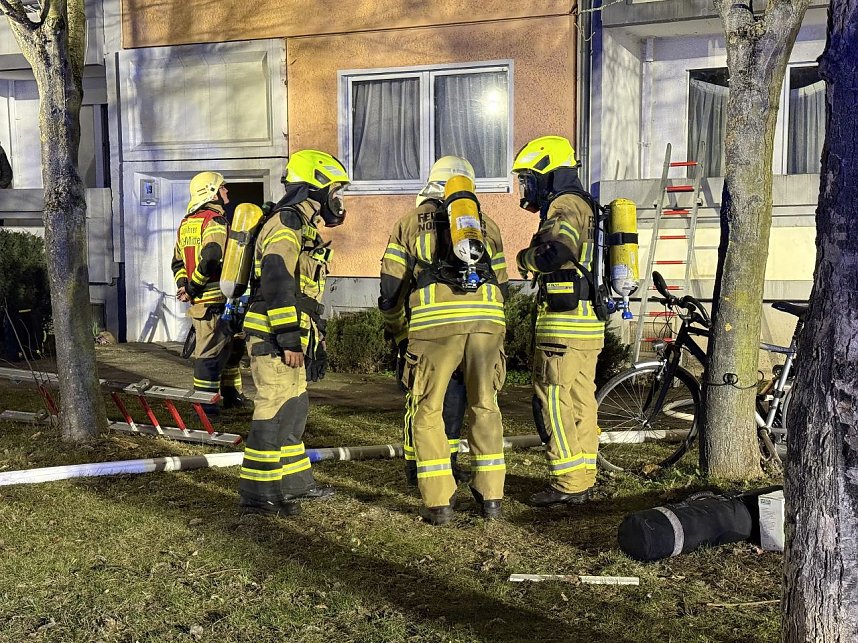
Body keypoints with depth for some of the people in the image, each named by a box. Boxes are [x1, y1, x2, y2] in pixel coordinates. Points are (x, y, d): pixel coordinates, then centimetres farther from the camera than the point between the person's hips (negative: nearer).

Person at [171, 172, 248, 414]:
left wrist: (183, 285, 8)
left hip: (198, 301, 9)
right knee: (211, 352, -3)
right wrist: (192, 288, -15)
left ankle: (231, 396, 28)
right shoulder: (215, 221, -12)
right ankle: (205, 406, 2)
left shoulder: (186, 223, 18)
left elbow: (178, 261, 19)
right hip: (215, 299, -9)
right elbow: (210, 260, -24)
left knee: (232, 345, 19)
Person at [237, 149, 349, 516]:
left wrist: (314, 336, 27)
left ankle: (295, 483, 27)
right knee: (275, 411, -8)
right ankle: (257, 494, -1)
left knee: (294, 409, 16)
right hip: (274, 337, -11)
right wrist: (289, 338, -25)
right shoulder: (287, 223, -13)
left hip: (288, 337, 11)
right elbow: (277, 282, -23)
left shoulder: (302, 225, 20)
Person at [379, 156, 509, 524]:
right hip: (487, 321, 3)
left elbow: (391, 287, 16)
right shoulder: (487, 225, 26)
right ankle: (490, 497, 17)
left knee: (427, 411, 9)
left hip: (434, 324, -2)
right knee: (484, 407, 15)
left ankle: (438, 503, 7)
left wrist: (397, 332, 30)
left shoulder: (410, 223, 19)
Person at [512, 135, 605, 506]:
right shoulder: (584, 205, 21)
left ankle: (568, 484, -2)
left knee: (553, 401, -5)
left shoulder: (566, 205, -11)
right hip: (588, 320, 10)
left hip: (565, 322, -10)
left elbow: (557, 250, -30)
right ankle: (584, 479, 19)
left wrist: (526, 258, -12)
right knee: (581, 400, 12)